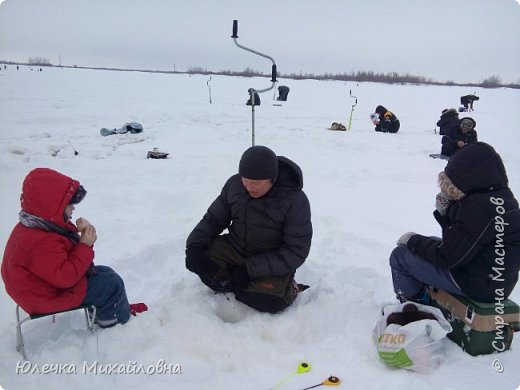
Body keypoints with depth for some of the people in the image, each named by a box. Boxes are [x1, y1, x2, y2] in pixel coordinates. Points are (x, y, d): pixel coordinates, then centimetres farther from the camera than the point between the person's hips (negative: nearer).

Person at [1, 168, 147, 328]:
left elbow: (65, 253, 8)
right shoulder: (41, 243, -35)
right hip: (52, 296, -11)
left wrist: (84, 235, -10)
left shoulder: (38, 227, 0)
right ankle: (121, 318, 15)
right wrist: (85, 245, -30)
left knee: (105, 273, 16)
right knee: (112, 283, -9)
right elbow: (65, 277, -35)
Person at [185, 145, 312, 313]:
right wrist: (195, 244, -16)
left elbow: (296, 252, -20)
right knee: (198, 257, -18)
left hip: (272, 262, -4)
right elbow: (213, 218, 3)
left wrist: (251, 268, -28)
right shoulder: (234, 183, -8)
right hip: (234, 248, 4)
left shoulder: (295, 201, -21)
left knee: (270, 301, -29)